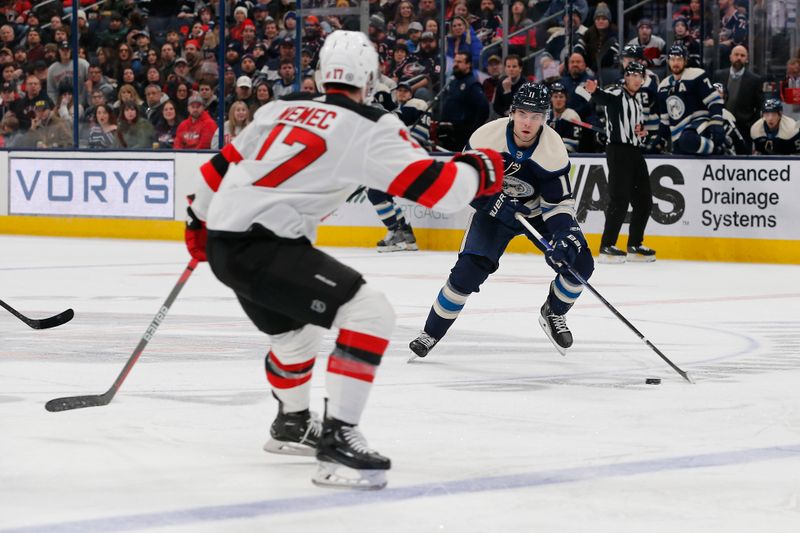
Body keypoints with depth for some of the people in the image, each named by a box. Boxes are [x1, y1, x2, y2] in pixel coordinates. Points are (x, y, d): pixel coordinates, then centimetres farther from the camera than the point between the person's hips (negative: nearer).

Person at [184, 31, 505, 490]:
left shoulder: (282, 108, 17)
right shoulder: (370, 127, -6)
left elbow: (227, 163, 26)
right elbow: (435, 186, -11)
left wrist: (200, 218, 42)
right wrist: (479, 169, 10)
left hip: (225, 241, 9)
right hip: (260, 245, -9)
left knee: (296, 330, 31)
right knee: (370, 313, -13)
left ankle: (293, 424, 54)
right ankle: (337, 439, -17)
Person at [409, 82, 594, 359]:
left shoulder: (553, 149, -24)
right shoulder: (487, 136, -26)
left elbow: (560, 201, -17)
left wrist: (565, 235, -34)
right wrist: (489, 200, -28)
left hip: (538, 211, 2)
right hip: (493, 208, -1)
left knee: (579, 263, -12)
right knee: (468, 270, -18)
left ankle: (553, 314, 17)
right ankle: (431, 333, 0)